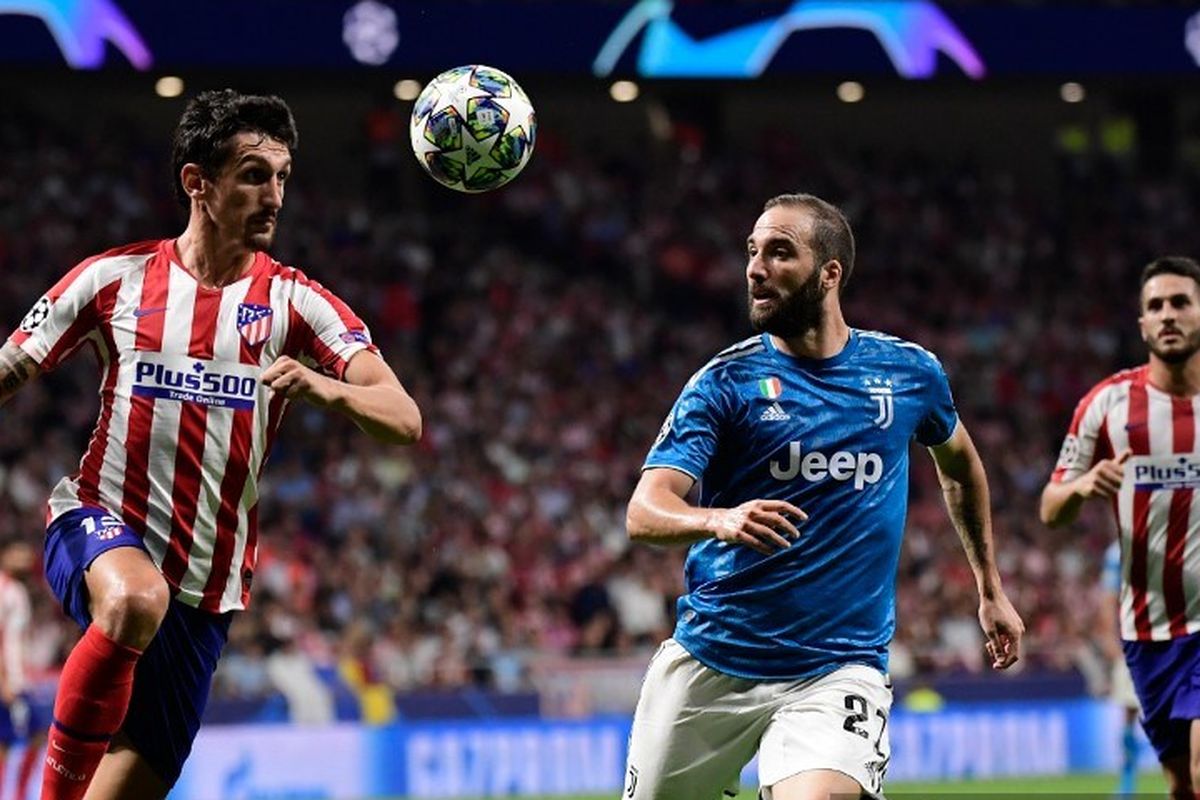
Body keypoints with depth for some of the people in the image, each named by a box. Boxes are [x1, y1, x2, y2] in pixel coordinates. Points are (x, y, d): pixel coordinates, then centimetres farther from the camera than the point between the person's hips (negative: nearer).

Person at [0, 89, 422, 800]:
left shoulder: (296, 303, 0)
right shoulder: (116, 279, 0)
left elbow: (405, 422, -11)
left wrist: (325, 389, -31)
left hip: (207, 580, 2)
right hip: (97, 526, -2)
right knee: (137, 600, -38)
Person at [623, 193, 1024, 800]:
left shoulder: (910, 373, 3)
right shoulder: (727, 381, -4)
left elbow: (959, 462, 26)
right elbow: (644, 512, -16)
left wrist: (991, 589, 27)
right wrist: (718, 519, -37)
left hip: (839, 668, -1)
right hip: (711, 664, 1)